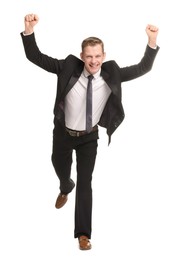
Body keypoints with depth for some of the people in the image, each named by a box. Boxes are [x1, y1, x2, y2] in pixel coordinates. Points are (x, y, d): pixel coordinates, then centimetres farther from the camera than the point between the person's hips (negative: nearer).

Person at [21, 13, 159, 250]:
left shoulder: (111, 73, -17)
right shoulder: (69, 68, -21)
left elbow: (143, 68, -19)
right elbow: (35, 57, -22)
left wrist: (152, 41, -34)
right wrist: (29, 30, -38)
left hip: (89, 137, -1)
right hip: (63, 133, 1)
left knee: (85, 182, -2)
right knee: (61, 170, 26)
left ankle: (83, 233, 8)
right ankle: (65, 189, 64)